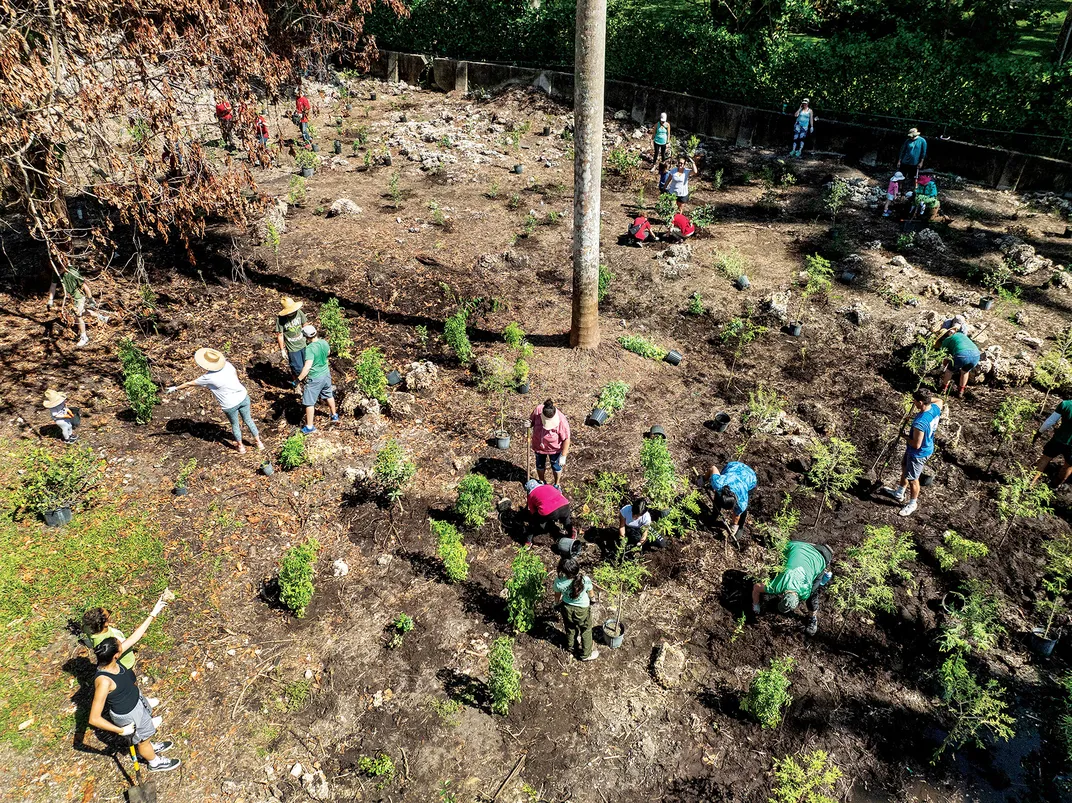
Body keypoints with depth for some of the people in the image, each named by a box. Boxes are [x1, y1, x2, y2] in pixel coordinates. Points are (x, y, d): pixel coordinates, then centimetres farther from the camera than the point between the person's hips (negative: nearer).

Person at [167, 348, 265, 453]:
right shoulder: (227, 365, -9)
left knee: (235, 425, 21)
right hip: (243, 397, 4)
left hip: (230, 405, -4)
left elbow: (189, 383, -5)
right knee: (248, 420, 23)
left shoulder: (208, 377, -20)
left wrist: (175, 388, 11)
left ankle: (241, 447, 40)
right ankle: (259, 443, 34)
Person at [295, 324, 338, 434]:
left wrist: (299, 379, -26)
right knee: (329, 395, 28)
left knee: (309, 402, 6)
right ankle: (334, 416, 46)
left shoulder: (310, 349, -28)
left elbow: (307, 367, -32)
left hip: (314, 378, -7)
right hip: (326, 374, 7)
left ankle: (309, 427, 13)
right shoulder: (324, 343, -6)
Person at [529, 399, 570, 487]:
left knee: (556, 466, 19)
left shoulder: (561, 421, -35)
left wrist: (563, 456, -19)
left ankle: (556, 485, 46)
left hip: (554, 448, -3)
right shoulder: (538, 410, -27)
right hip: (539, 446, 3)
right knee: (540, 465, 24)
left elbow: (566, 439, -24)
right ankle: (542, 482, 52)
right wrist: (529, 424, -29)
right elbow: (532, 421, -5)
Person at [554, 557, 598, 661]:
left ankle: (571, 647, 58)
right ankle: (586, 654, 45)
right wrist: (590, 600, 12)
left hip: (567, 608, 2)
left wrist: (557, 602, 16)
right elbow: (590, 594, -13)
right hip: (582, 609, -2)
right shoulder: (586, 580, -36)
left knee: (570, 628, 31)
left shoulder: (558, 582, -32)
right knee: (586, 631, 26)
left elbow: (557, 597, -9)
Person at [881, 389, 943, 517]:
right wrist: (928, 398, -3)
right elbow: (939, 400, 12)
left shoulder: (920, 422, -40)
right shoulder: (935, 408, -15)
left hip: (918, 454, -9)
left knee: (912, 479, 14)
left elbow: (916, 445, -31)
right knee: (905, 469, 28)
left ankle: (912, 504, 36)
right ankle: (899, 494, 49)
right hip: (927, 447, 9)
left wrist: (906, 436, -14)